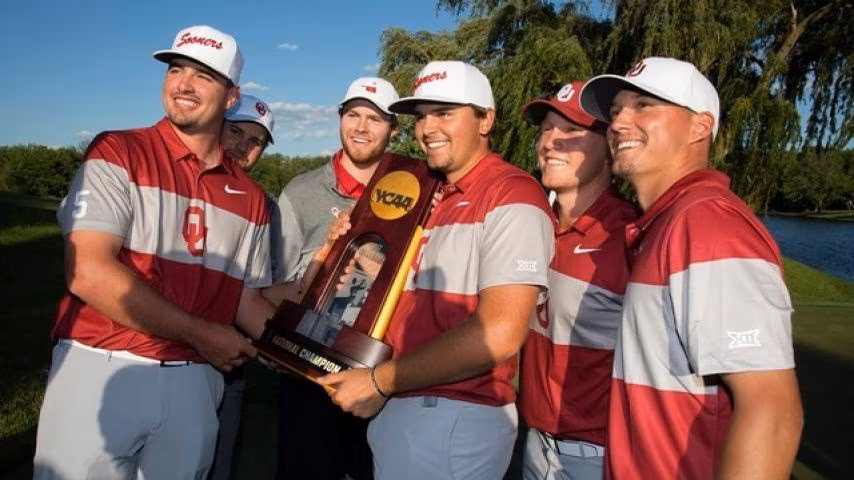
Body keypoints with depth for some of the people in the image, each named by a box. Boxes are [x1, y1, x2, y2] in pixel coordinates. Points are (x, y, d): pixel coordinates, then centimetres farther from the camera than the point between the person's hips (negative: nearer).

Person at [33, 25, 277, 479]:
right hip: (101, 369, -3)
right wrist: (201, 335, -12)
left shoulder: (249, 198, 8)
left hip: (193, 380, 4)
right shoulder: (118, 153, -4)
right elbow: (89, 273, -15)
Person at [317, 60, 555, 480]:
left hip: (456, 418, -8)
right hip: (400, 407, 8)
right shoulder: (434, 198, 14)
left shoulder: (512, 195, -13)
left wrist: (379, 381, -15)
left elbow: (499, 334, -23)